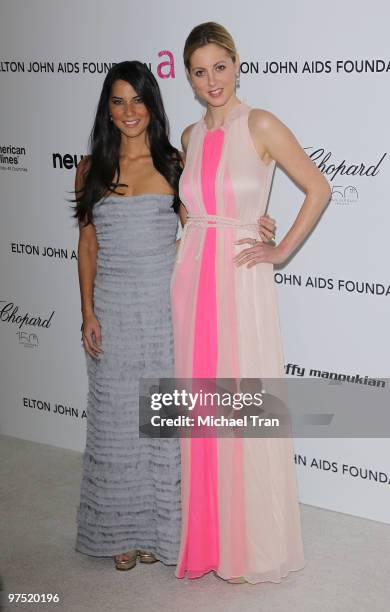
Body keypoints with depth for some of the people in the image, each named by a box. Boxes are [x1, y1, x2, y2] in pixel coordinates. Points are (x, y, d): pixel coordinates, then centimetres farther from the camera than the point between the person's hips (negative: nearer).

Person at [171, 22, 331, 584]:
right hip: (191, 278, 6)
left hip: (241, 281, -5)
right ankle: (206, 537, 23)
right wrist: (190, 240, 13)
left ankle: (254, 543, 16)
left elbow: (319, 189, -5)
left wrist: (281, 251, -6)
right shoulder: (191, 136, 12)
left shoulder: (260, 126, -5)